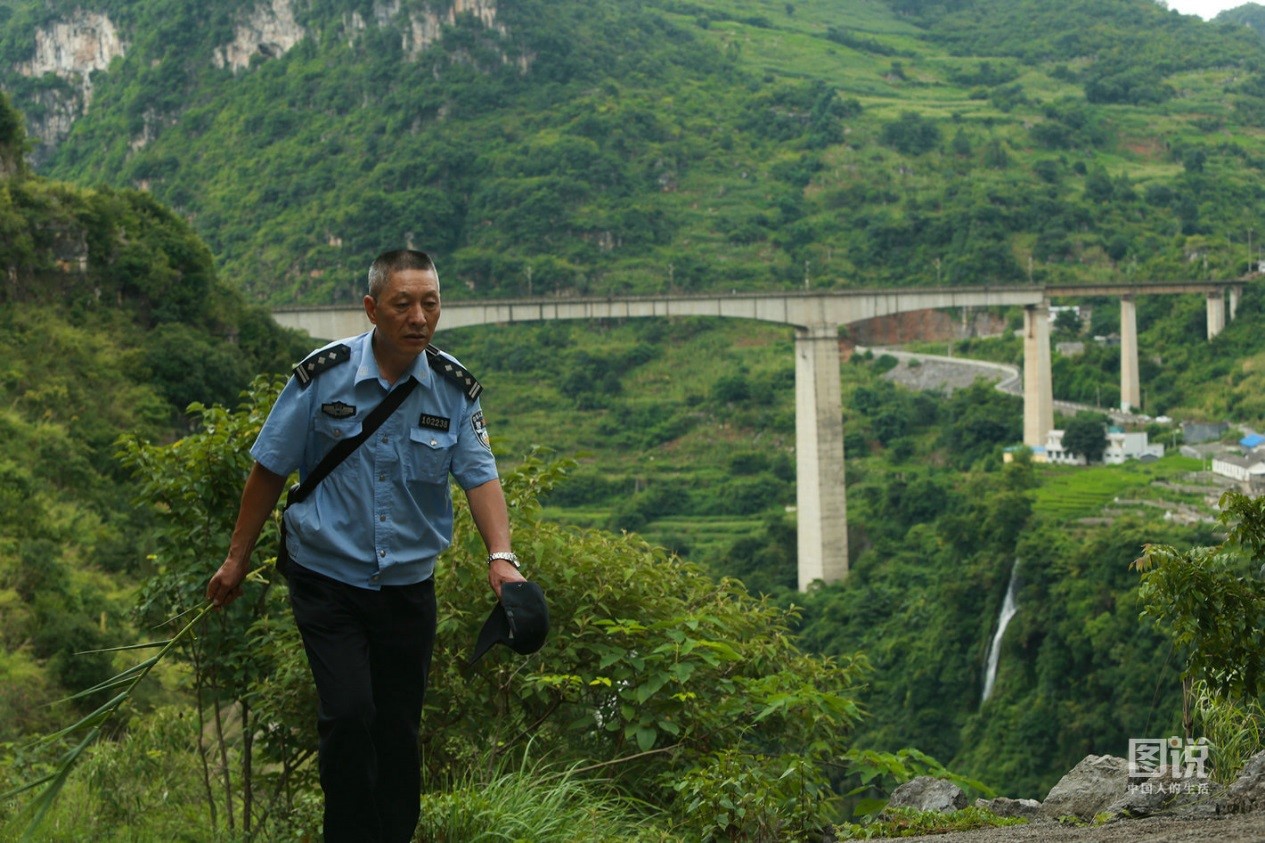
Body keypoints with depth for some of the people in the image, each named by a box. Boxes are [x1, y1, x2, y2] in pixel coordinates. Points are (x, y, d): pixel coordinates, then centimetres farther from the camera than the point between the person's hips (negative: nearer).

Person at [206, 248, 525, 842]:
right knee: (348, 713, -16)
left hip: (408, 587, 3)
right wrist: (237, 559, 4)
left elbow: (480, 476, -8)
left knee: (399, 727, 9)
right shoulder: (323, 375, -10)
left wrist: (500, 557, -25)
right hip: (328, 581, -3)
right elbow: (269, 470, -1)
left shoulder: (455, 388, -4)